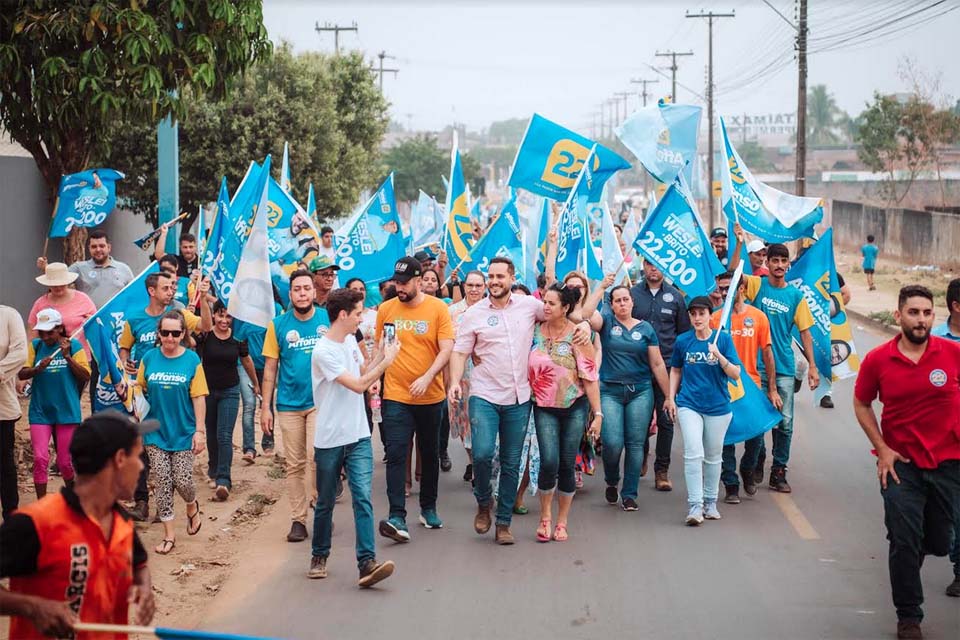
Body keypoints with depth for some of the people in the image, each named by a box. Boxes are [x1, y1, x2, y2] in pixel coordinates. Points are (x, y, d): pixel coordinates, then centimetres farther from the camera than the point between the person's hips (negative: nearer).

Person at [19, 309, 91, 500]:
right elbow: (21, 374, -3)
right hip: (40, 412, 1)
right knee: (40, 459, -8)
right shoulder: (35, 346, 3)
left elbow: (86, 376, -8)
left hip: (67, 412, -1)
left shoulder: (73, 345, -2)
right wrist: (38, 368, -22)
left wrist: (67, 357, -18)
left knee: (65, 462, 7)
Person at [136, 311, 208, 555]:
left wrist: (200, 430, -9)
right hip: (156, 432, 2)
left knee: (182, 480, -2)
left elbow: (199, 398, -6)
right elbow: (140, 390, 7)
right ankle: (168, 534, 12)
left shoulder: (191, 360, -6)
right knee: (162, 482, 2)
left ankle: (192, 507, 33)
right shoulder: (149, 359, -1)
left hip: (183, 432, -2)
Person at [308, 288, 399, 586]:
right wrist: (387, 361, -11)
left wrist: (381, 354, 7)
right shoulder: (324, 352, -17)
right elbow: (358, 385, -19)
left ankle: (367, 563, -16)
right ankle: (319, 556, 30)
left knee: (363, 497, -10)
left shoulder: (351, 341, 8)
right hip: (330, 439, -5)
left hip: (358, 437, 5)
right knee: (325, 503, 11)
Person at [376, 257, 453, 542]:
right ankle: (397, 517, -14)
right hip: (396, 395, 0)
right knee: (396, 454, -10)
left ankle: (428, 508, 30)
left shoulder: (437, 308, -5)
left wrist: (427, 377, -22)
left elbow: (447, 348, -10)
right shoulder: (386, 309, 1)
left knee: (429, 454, 14)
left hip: (430, 396, 0)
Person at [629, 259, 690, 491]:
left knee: (666, 419, -2)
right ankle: (641, 459, 30)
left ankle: (662, 470, 6)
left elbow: (684, 332, 11)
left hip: (667, 366, 0)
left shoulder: (675, 296, 5)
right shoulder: (632, 293, 3)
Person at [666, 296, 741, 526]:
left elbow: (735, 374, -8)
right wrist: (671, 398, 8)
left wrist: (718, 355, -23)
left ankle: (710, 502, 27)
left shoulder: (723, 339, -4)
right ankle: (694, 506, -11)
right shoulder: (682, 341, 0)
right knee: (693, 453, -12)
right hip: (688, 405, 0)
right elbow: (675, 370, 15)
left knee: (713, 456, 12)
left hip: (718, 406, 1)